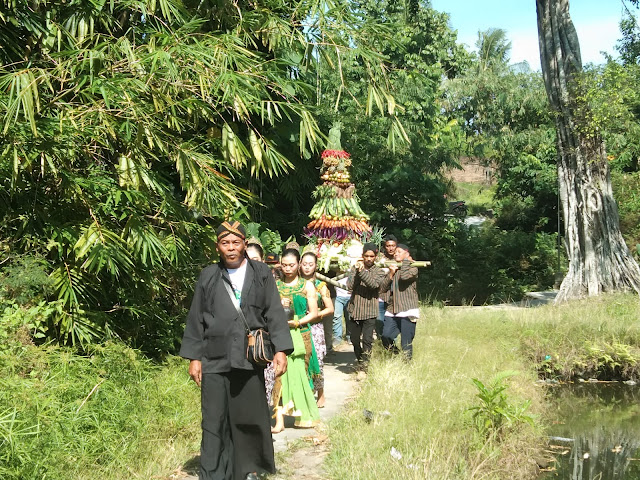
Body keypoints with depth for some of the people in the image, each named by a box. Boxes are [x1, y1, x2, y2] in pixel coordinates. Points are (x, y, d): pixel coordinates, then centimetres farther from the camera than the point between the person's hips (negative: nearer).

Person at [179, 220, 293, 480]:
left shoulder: (261, 274, 4)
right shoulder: (208, 277, 6)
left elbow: (275, 312, 1)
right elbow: (195, 319, 8)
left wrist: (281, 349, -7)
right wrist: (193, 357, 4)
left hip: (250, 358, 0)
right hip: (215, 359, 0)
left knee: (249, 416, 7)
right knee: (215, 420, 2)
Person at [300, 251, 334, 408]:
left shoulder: (320, 286, 6)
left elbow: (330, 309, 6)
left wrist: (316, 314, -9)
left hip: (315, 327, -1)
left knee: (316, 360, -7)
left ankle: (320, 395, 10)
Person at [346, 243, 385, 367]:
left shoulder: (379, 271, 0)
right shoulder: (355, 268, 5)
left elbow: (374, 284, -20)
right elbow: (349, 286, -8)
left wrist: (362, 271, -26)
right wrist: (356, 271, -18)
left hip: (370, 311, -3)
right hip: (355, 310, 3)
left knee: (367, 340, -9)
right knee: (354, 339, 13)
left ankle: (365, 364, 1)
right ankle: (359, 360, 33)